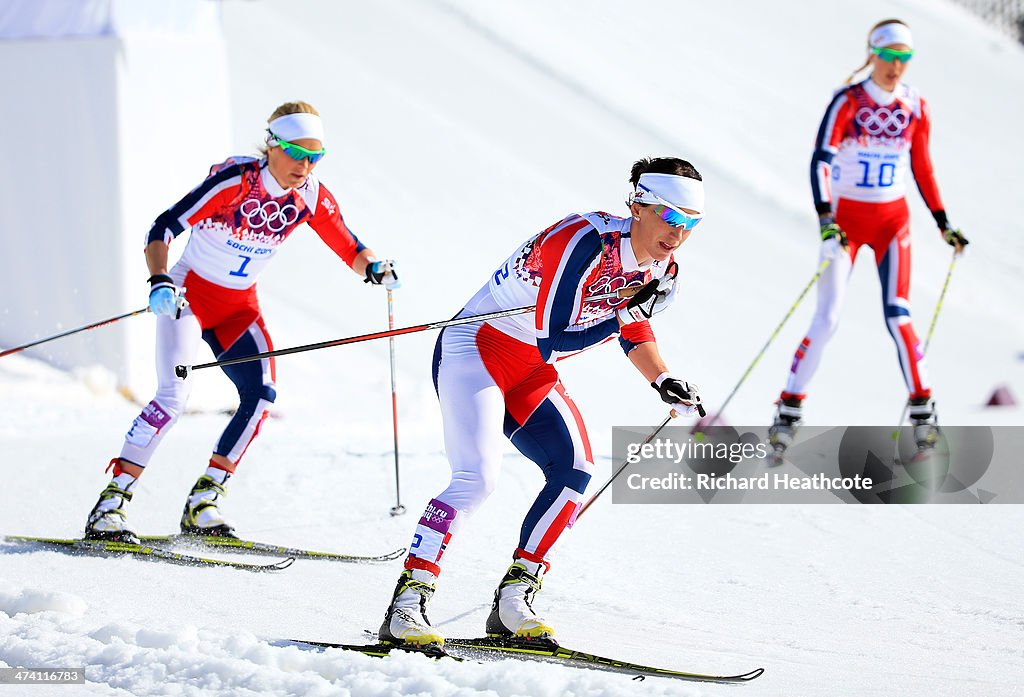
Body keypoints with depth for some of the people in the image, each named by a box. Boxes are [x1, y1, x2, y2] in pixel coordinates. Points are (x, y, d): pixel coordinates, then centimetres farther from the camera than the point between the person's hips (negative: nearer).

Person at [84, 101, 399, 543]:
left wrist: (374, 268, -22)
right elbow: (163, 229, -25)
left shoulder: (311, 198, -7)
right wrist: (160, 281, -41)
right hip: (189, 294, -5)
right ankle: (110, 505, -16)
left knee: (260, 396, -14)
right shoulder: (234, 180, -23)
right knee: (173, 396, -22)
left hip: (240, 308, 5)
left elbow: (350, 249, 1)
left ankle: (202, 504, -3)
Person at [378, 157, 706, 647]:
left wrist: (663, 381, 6)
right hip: (476, 349, -8)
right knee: (477, 478, -23)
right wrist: (627, 312, -27)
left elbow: (633, 330, 20)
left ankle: (512, 604, -3)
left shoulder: (658, 268, 0)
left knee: (574, 471, -10)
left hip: (532, 375, 8)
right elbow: (553, 340, -28)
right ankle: (405, 608, -21)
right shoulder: (585, 242, -27)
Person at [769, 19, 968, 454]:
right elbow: (820, 161, -21)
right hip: (845, 218, -2)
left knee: (897, 314, -10)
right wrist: (826, 220, -33)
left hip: (893, 219, 2)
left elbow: (922, 169, 13)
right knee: (827, 319, -8)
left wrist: (943, 224, 10)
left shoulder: (914, 107, 2)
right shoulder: (848, 102, -11)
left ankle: (923, 414, -2)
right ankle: (789, 412, 1)